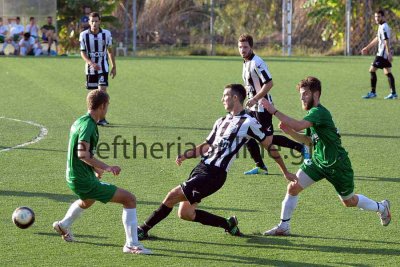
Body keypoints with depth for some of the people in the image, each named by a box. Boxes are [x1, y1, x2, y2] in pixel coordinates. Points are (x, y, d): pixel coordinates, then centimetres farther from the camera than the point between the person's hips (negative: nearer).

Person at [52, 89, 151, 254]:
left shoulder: (79, 122, 10)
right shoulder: (88, 125, -20)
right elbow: (83, 154, -32)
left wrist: (95, 168, 31)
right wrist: (106, 168, -35)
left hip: (74, 178, 10)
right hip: (84, 182, -10)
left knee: (87, 201, 44)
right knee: (130, 199, -10)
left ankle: (63, 225, 64)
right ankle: (132, 245, -10)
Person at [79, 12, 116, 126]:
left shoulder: (106, 34, -6)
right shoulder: (84, 35, -7)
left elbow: (110, 51, 6)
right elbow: (82, 52, -4)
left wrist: (114, 67, 8)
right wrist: (91, 63, -20)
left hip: (103, 67, -1)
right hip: (90, 67, 1)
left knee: (102, 91, -13)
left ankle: (102, 118, -12)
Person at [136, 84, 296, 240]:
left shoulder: (248, 123, -6)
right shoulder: (221, 122, 19)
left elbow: (270, 145, 0)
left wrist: (286, 172, 4)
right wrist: (185, 156, 9)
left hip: (214, 175, -8)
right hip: (201, 168, 9)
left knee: (172, 196, -14)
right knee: (185, 213, 4)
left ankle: (143, 230, -1)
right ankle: (228, 224, 18)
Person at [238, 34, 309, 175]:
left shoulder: (256, 63, -18)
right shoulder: (246, 62, 11)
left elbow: (269, 83, -25)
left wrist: (254, 99, -25)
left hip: (262, 107, -9)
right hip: (253, 107, 9)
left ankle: (301, 148, 7)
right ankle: (260, 167, 12)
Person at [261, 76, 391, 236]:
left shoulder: (319, 112, -26)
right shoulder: (312, 113, 3)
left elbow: (298, 126, -41)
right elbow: (309, 140, 11)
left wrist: (274, 112, -40)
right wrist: (289, 131, -4)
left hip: (338, 165, -8)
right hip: (318, 161, 8)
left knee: (349, 202, 12)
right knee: (293, 187, -8)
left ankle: (382, 207, 39)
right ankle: (283, 227, 2)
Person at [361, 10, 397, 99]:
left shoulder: (383, 27, -15)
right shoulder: (381, 27, 16)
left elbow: (386, 41, -22)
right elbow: (377, 39, 27)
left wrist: (389, 54, -27)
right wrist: (367, 48, 31)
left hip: (382, 54, -10)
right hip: (384, 54, 10)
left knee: (372, 70, -5)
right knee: (388, 73, 9)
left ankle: (373, 92, -2)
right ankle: (393, 93, 8)